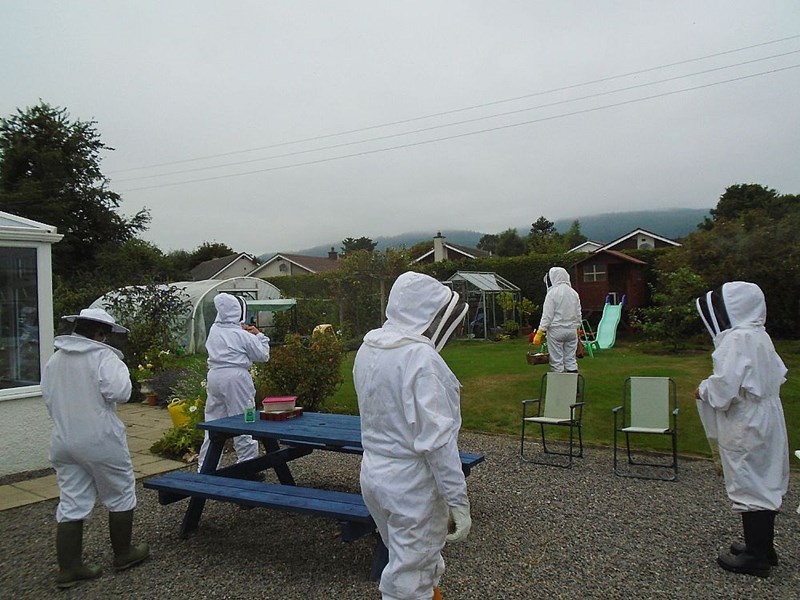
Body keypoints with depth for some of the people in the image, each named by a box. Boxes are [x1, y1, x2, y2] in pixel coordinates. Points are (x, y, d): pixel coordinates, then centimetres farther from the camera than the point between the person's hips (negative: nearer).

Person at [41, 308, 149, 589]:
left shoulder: (54, 360, 8)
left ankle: (68, 568, 15)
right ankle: (123, 554, 23)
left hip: (63, 441, 6)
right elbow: (119, 392, -22)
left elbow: (48, 397, 15)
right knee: (120, 494, 12)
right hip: (100, 440, -6)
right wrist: (120, 366, -8)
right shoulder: (103, 356, -14)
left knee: (71, 503, 11)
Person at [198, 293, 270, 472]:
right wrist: (259, 336, 10)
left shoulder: (214, 330, 7)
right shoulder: (243, 335, -9)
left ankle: (205, 467, 19)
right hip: (235, 378, -6)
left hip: (215, 376, 6)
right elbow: (263, 356, 0)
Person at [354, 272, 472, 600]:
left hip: (373, 474, 8)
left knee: (420, 560, 26)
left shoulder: (368, 348, 2)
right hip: (412, 486, -8)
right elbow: (437, 440, -24)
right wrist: (458, 501, -19)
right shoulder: (421, 357, -23)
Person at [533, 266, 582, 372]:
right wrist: (577, 328, 24)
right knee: (571, 360, 11)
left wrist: (540, 333, -11)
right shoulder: (574, 293, 9)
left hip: (556, 331, -6)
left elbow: (547, 315, -14)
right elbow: (578, 314, 13)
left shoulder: (552, 293, -11)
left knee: (556, 361, 1)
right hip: (571, 331, 6)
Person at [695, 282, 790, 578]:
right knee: (764, 484, 17)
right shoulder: (759, 335, 10)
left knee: (749, 486, 0)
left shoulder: (737, 338, -20)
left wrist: (703, 390, -9)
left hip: (745, 428, -10)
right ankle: (763, 547, 30)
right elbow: (779, 374, 20)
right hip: (765, 420, 10)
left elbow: (725, 384, -27)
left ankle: (755, 558, 10)